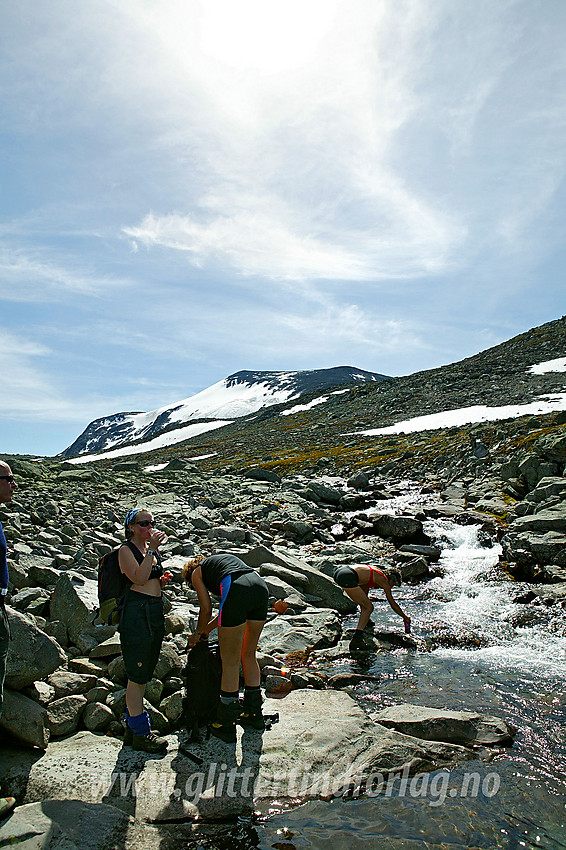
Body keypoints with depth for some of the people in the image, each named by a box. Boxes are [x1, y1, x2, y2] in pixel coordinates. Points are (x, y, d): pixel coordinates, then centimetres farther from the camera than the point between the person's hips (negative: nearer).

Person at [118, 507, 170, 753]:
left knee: (143, 673, 15)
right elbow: (139, 578, -20)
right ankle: (140, 733, 6)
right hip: (136, 611, -8)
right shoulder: (126, 550, -7)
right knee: (137, 674, -3)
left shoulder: (152, 548, 16)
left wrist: (162, 580, 5)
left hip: (156, 610, 9)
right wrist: (151, 549, -21)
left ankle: (133, 727, 27)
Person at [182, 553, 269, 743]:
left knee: (230, 662, 5)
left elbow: (206, 609, 19)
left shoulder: (196, 573, 24)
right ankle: (253, 714, 33)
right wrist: (208, 628, 44)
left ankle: (225, 727, 16)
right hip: (260, 586, 6)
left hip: (237, 590, -6)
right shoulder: (224, 558, 39)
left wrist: (198, 633, 36)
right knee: (249, 654, 22)